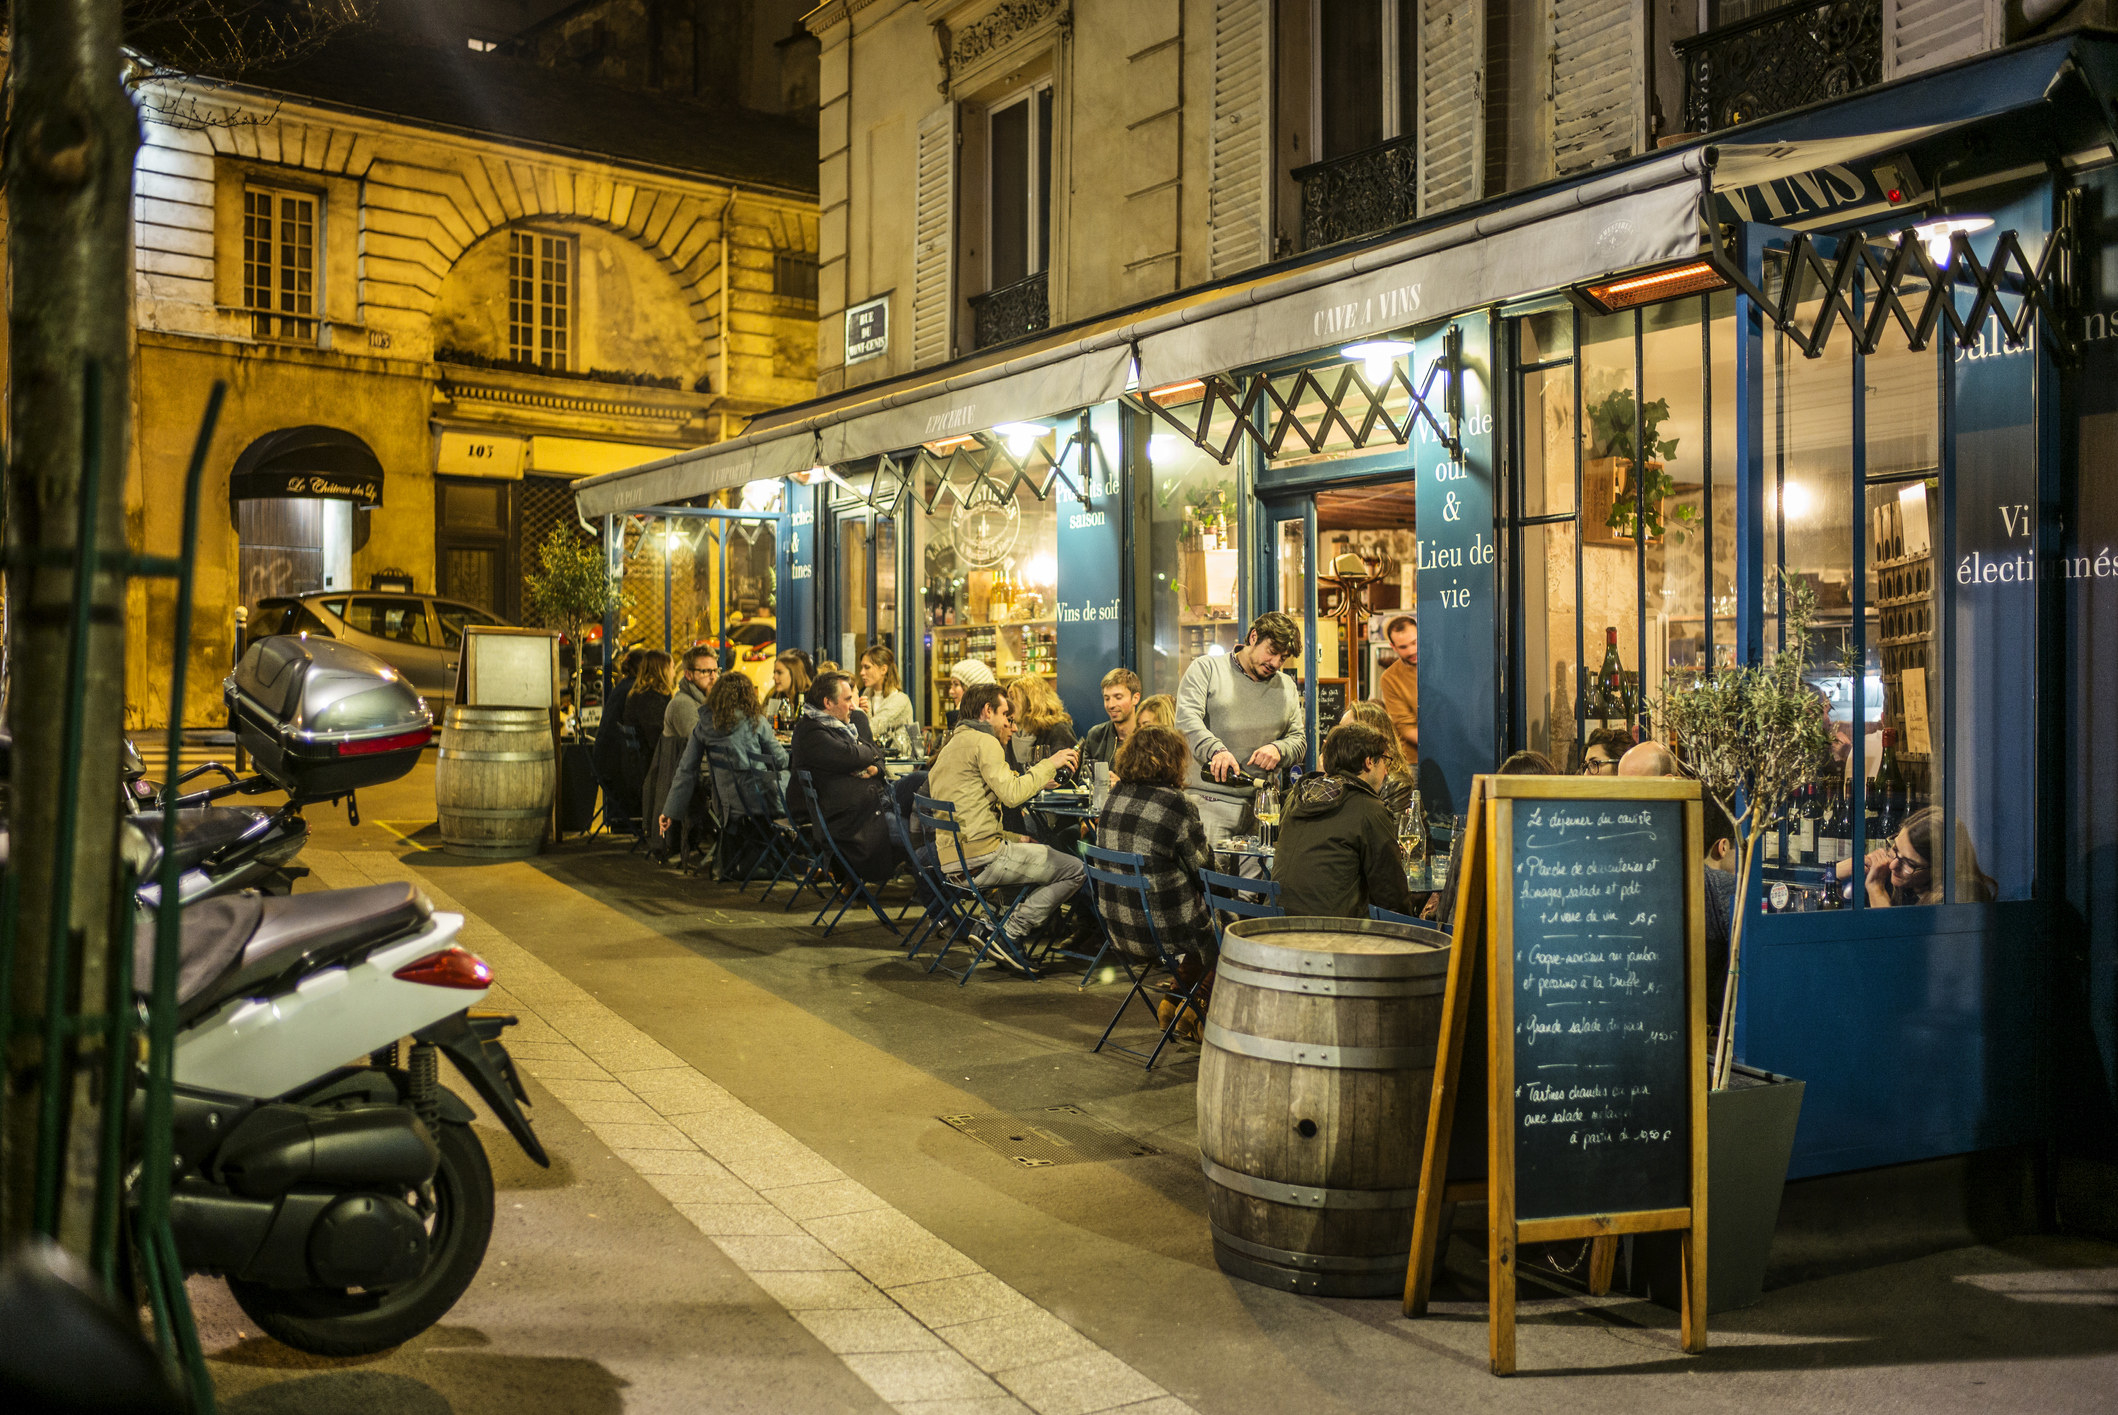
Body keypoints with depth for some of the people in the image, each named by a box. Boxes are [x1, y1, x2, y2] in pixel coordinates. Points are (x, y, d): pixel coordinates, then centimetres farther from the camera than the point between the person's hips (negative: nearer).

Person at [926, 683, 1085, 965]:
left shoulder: (951, 746, 24)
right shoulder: (983, 741, -7)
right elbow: (1011, 793, -19)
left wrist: (1014, 838, 22)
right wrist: (1049, 765, -8)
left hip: (951, 861, 10)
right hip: (980, 858, -10)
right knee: (1076, 870, -6)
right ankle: (1011, 935, -9)